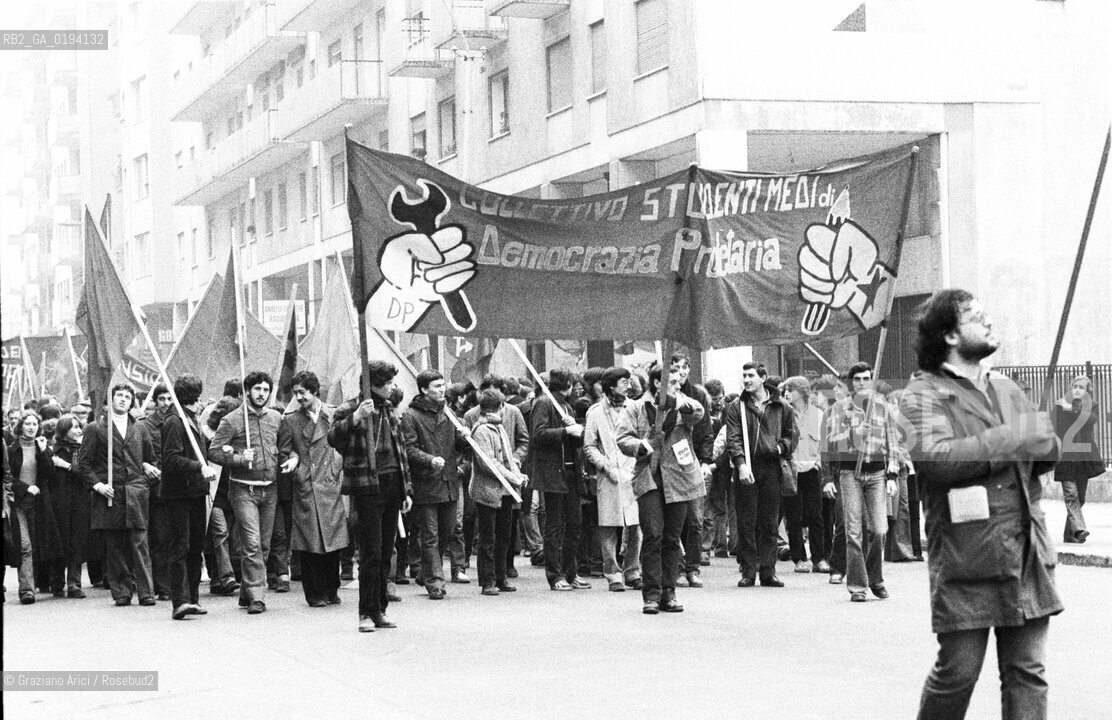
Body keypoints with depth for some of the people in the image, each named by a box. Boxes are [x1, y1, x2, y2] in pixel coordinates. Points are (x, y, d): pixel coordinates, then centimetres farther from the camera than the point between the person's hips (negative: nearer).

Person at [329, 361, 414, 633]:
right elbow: (333, 438, -19)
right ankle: (367, 613, -1)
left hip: (392, 488, 6)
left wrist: (407, 489, 18)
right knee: (371, 554, -7)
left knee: (386, 555, 9)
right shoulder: (350, 410, -3)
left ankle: (380, 610, 15)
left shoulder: (389, 411, 18)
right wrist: (354, 419, -34)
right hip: (367, 489, -6)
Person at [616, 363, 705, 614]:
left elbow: (697, 412, -13)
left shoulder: (682, 406, 9)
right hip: (649, 478, -2)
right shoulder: (637, 408, 6)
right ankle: (651, 595, -5)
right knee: (652, 536, -10)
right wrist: (642, 446, -19)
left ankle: (668, 594, 14)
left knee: (672, 539, 6)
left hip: (679, 478, 2)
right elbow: (623, 438, -1)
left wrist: (677, 403, -30)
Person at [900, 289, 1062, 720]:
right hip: (967, 556, -6)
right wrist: (1009, 440, -14)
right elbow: (932, 457, -18)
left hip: (1027, 553, 6)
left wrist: (1041, 438, -3)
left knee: (1027, 672, 4)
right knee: (957, 672, -2)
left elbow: (1048, 451, 18)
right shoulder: (923, 395, -1)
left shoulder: (1007, 390, 20)